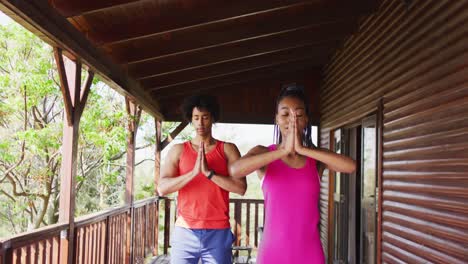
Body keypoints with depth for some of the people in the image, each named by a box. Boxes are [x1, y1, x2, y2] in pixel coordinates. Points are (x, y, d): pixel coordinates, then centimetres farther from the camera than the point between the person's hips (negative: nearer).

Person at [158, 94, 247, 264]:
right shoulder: (178, 150, 6)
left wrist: (209, 172, -15)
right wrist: (194, 172, -17)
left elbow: (241, 188, -6)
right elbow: (162, 189, -5)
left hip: (218, 234, 0)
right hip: (184, 233, 1)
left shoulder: (227, 149, 4)